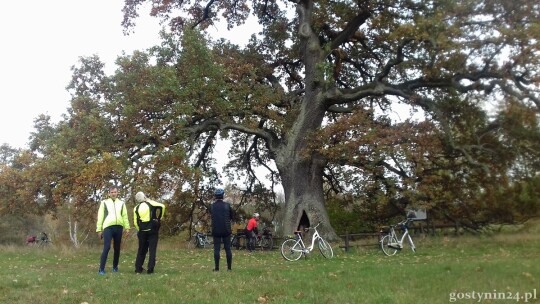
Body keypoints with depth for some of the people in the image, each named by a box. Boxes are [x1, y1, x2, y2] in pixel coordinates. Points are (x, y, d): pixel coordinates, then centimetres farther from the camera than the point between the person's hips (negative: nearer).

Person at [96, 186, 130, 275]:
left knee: (117, 248, 8)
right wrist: (99, 229, 0)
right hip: (108, 227, -3)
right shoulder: (104, 202, 10)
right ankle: (101, 269, -9)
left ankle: (115, 267, 21)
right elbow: (100, 216, 7)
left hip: (119, 227, 3)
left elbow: (125, 216, 11)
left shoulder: (121, 203, 17)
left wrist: (127, 227, 1)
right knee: (106, 247, -13)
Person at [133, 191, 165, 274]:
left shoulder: (136, 208, 6)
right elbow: (162, 206, -9)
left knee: (141, 250, 15)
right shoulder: (150, 203, -1)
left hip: (142, 231, 3)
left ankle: (138, 268, 15)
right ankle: (150, 269, -4)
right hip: (153, 230, -3)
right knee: (152, 250, 1)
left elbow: (136, 222, 4)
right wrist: (160, 217, 4)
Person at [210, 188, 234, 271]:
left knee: (216, 249, 3)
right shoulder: (227, 205, -2)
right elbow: (231, 217, 9)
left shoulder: (212, 206, 0)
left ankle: (216, 268, 1)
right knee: (228, 248, 5)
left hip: (216, 230, 0)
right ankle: (229, 267, 5)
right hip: (226, 230, 0)